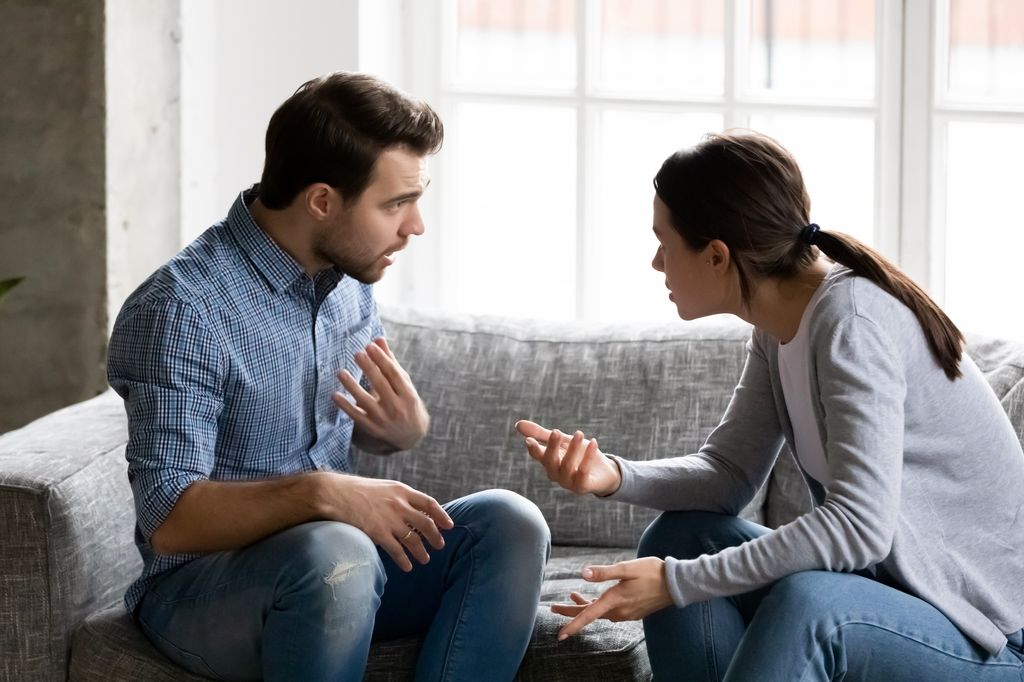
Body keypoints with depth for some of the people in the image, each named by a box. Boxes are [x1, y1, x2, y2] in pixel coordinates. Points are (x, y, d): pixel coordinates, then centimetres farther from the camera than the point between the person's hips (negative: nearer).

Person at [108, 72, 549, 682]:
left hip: (342, 555, 7)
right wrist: (321, 493, -37)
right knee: (334, 553, -37)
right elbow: (170, 520, -24)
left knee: (508, 524, -15)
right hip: (200, 585, -7)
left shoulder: (348, 276, 4)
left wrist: (407, 425, -9)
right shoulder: (181, 310, -20)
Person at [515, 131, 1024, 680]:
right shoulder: (779, 325, 4)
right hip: (888, 583, 9)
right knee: (681, 538, 1)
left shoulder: (853, 321, -22)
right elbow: (730, 472, 4)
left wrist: (677, 582, -28)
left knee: (806, 603, -34)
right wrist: (612, 476, -15)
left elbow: (858, 524, -30)